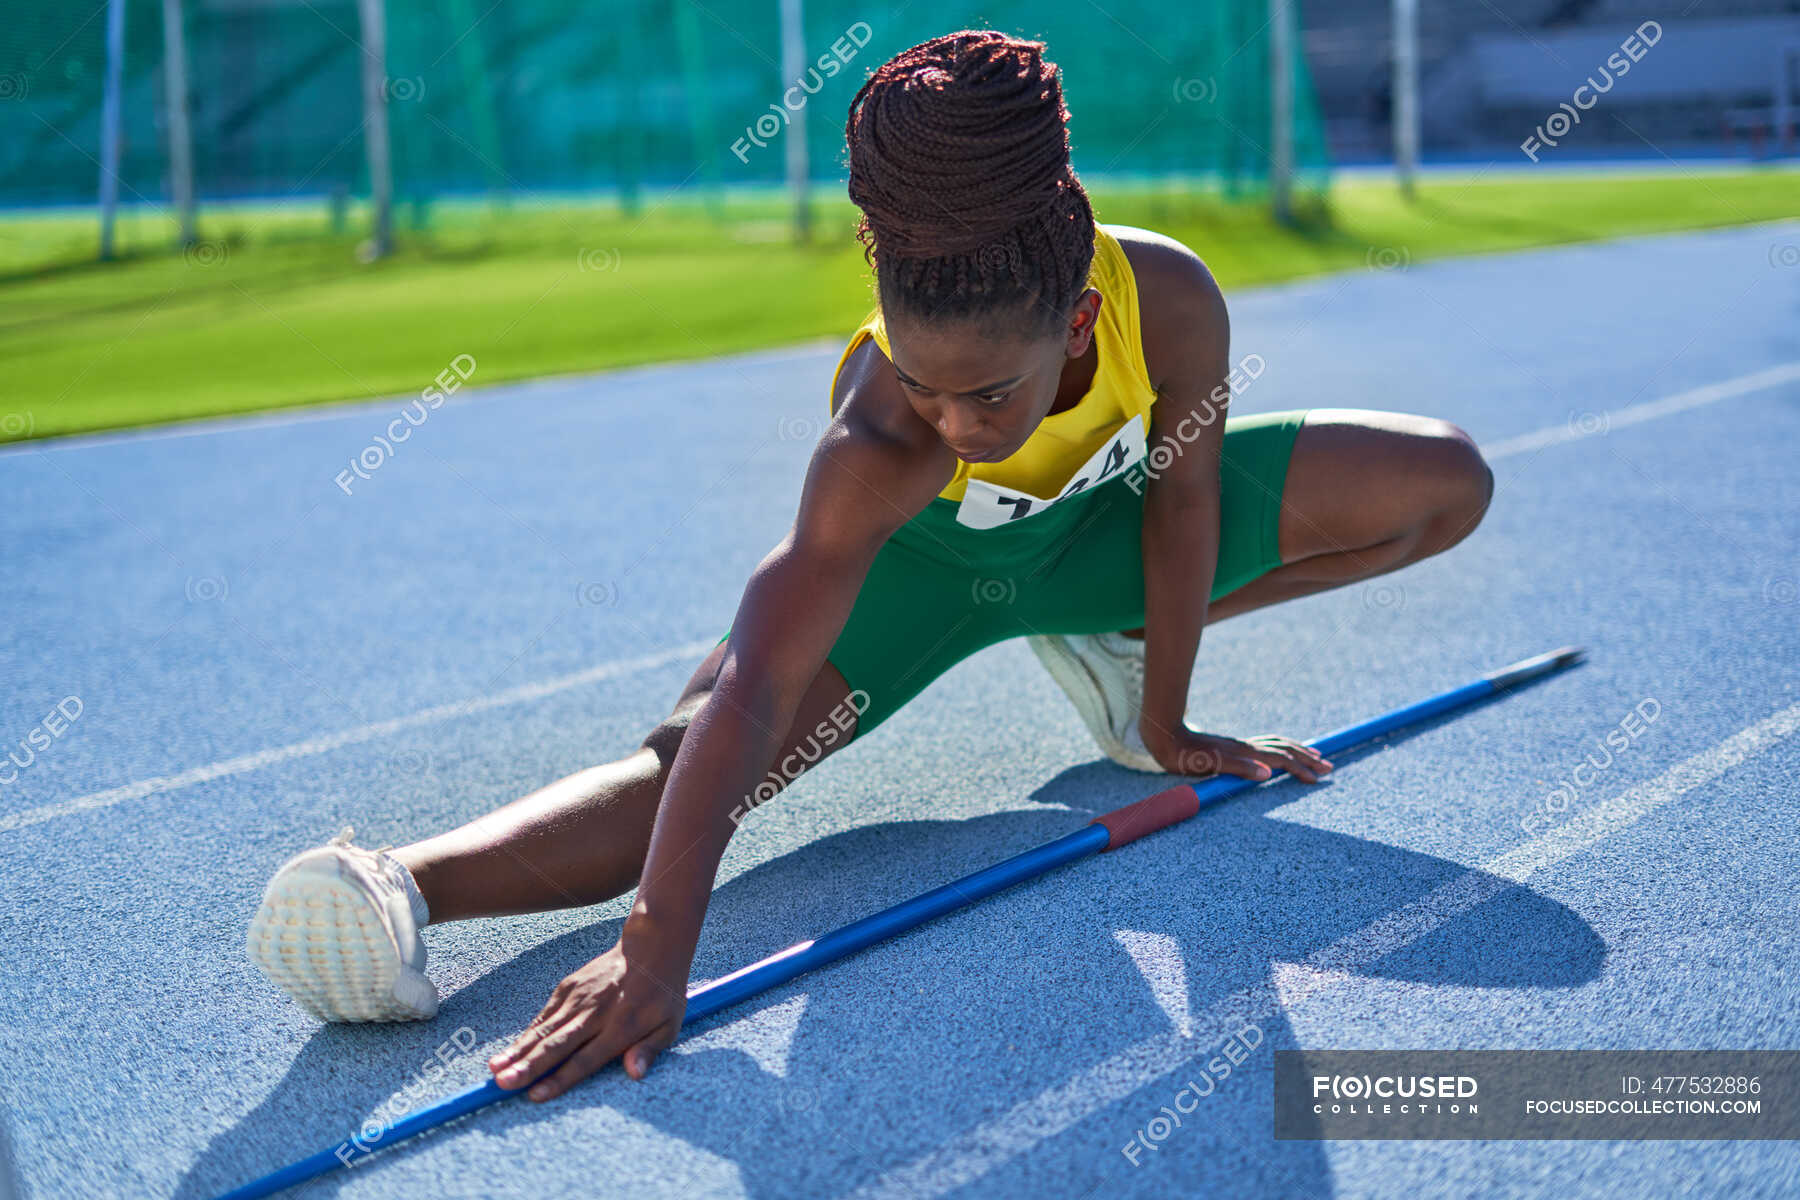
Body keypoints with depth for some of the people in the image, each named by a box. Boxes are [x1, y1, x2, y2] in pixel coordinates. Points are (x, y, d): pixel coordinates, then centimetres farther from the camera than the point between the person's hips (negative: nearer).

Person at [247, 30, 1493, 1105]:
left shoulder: (1169, 297, -38)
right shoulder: (879, 443, -45)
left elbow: (1183, 507, -19)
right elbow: (748, 696, -52)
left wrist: (1166, 726, -9)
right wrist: (656, 950, -61)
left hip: (1105, 512, 5)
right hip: (922, 552, -4)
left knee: (1449, 484, 1)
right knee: (697, 762, -29)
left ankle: (1111, 639, 8)